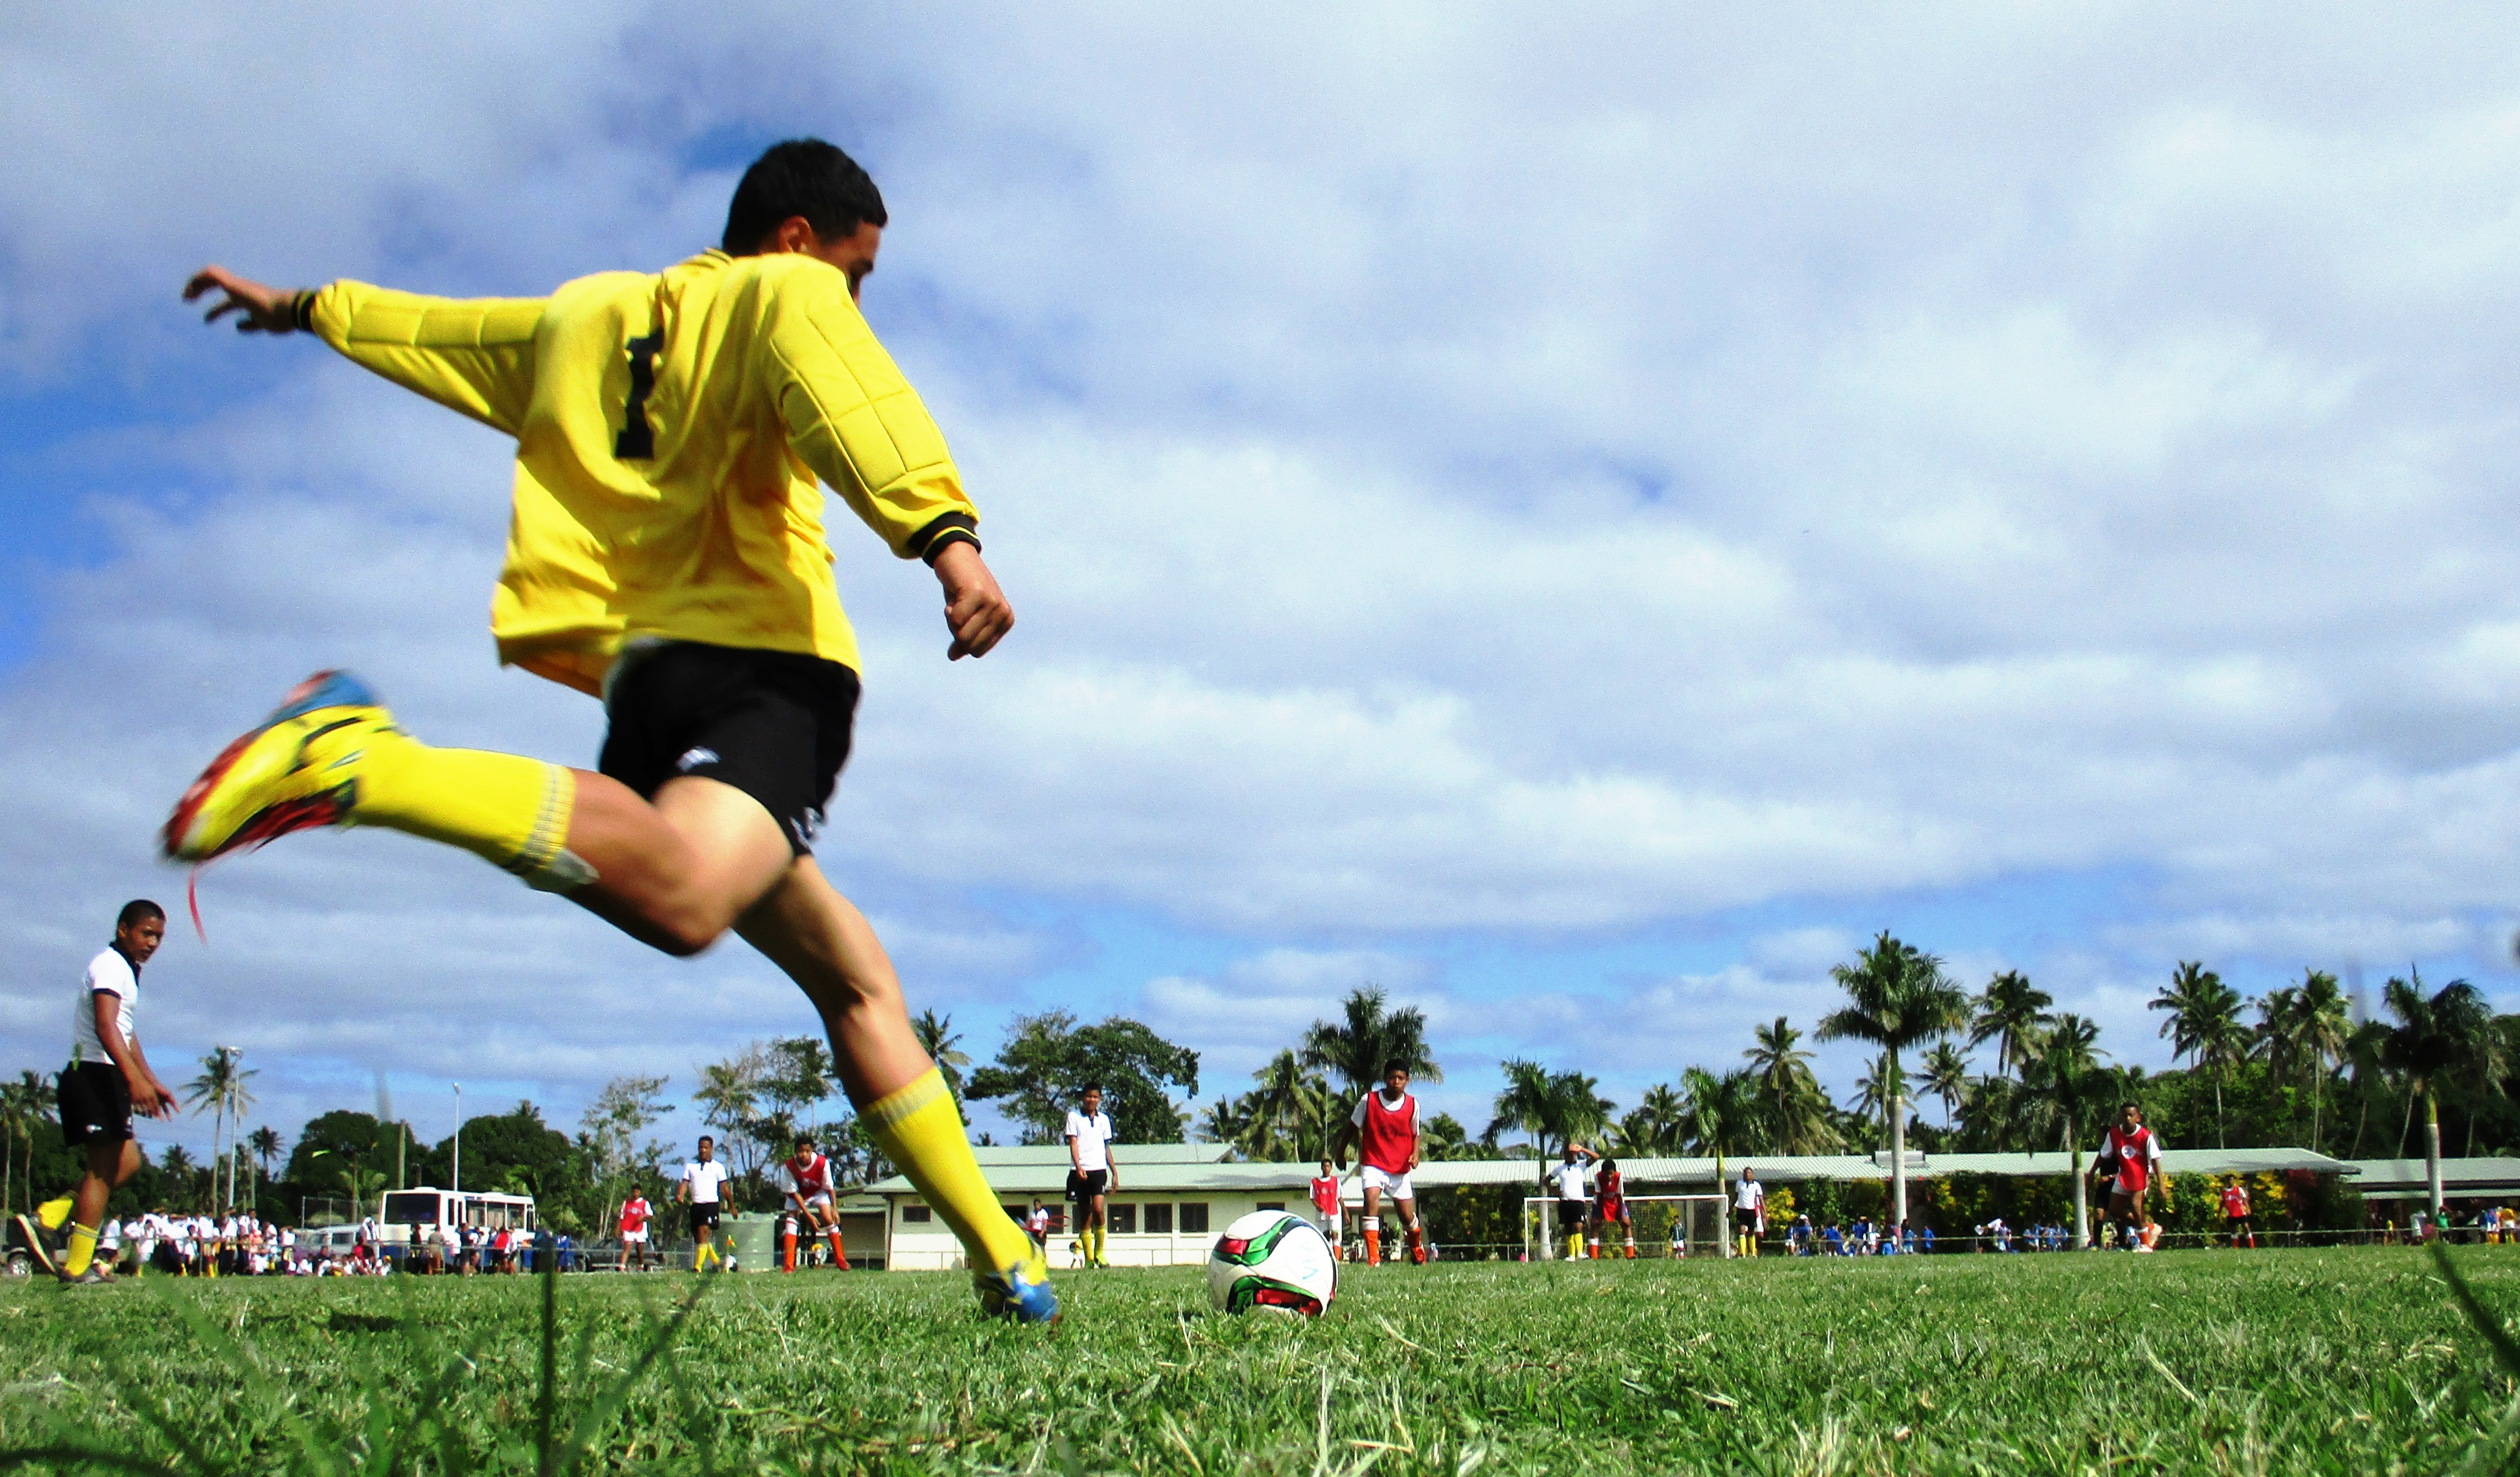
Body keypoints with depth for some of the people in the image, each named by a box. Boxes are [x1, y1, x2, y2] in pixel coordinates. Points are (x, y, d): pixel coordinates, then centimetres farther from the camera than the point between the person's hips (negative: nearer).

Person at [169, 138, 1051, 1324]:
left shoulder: (582, 316, 28)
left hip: (641, 671, 8)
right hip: (764, 659, -8)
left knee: (856, 978, 12)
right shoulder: (783, 293, 10)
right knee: (680, 899, -35)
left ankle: (1002, 1256, 11)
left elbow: (436, 329, 43)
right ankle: (357, 764, -38)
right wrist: (945, 533, -28)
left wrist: (308, 307, 62)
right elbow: (855, 405, -12)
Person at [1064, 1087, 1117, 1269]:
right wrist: (1078, 1168, -17)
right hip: (1080, 1172, -1)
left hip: (1099, 1170, 1)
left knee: (1098, 1209, -17)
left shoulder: (1104, 1119, 15)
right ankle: (1089, 1258, 6)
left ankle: (1099, 1252, -5)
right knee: (1085, 1215, 2)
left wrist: (1115, 1172, 18)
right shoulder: (1074, 1116, 6)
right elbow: (1073, 1143, -4)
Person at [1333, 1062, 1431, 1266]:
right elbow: (1352, 1127, 5)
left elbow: (1415, 1135, 9)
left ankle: (1418, 1252, 38)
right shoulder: (1369, 1100, -9)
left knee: (1408, 1217, 7)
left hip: (1400, 1169, 2)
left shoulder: (1412, 1105, -2)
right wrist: (1340, 1153, 11)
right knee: (1372, 1202, -25)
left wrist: (1416, 1154, -10)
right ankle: (1373, 1258, -25)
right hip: (1373, 1164, -2)